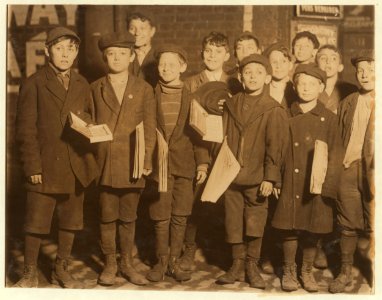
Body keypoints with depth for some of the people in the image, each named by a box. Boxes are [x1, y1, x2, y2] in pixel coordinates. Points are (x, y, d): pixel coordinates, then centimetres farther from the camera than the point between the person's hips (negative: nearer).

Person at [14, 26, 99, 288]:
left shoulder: (83, 85, 11)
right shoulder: (34, 84, -2)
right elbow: (26, 129, -5)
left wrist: (86, 121, -9)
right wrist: (32, 166, -10)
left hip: (76, 167, 4)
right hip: (45, 166, -4)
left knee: (70, 221, 12)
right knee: (36, 223, 2)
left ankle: (62, 269, 27)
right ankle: (30, 273, 18)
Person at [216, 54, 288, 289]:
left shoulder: (274, 110, -5)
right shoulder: (231, 105, 8)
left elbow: (276, 147, -7)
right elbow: (223, 138, 11)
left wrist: (270, 177, -11)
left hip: (257, 178, -3)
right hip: (232, 176, 4)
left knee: (255, 225, 4)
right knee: (234, 223, 9)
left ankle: (252, 267, 18)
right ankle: (237, 265, 21)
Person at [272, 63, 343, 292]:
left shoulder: (329, 119, 2)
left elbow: (335, 155, 0)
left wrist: (326, 185, -10)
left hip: (316, 186, 0)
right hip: (290, 185, 1)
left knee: (312, 231, 6)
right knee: (289, 229, 4)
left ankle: (308, 272, 25)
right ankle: (289, 271, 23)